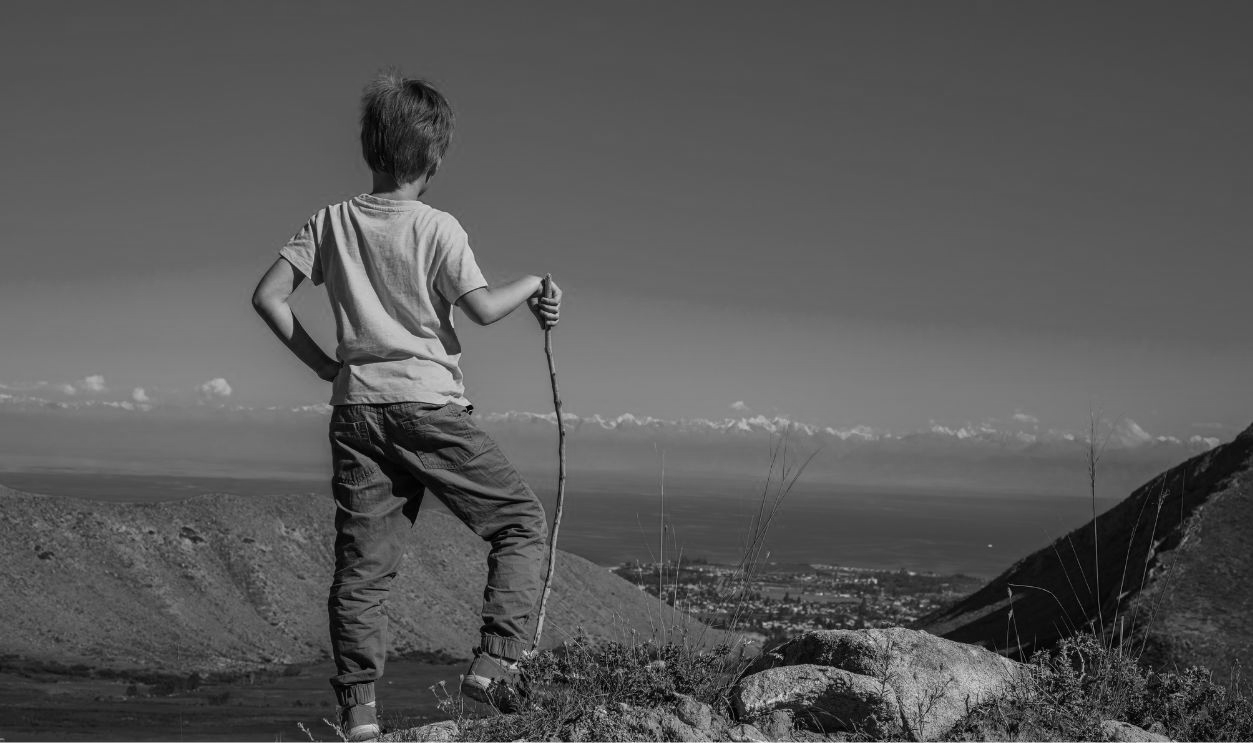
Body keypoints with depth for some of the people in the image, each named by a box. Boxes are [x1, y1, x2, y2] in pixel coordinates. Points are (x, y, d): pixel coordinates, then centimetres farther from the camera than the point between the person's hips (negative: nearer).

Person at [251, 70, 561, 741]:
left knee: (361, 563, 6)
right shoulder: (436, 228, -5)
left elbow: (267, 296, 4)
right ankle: (495, 659, -2)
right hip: (429, 407, -4)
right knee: (521, 521, 9)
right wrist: (532, 285, 4)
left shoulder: (331, 222, 7)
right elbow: (483, 308, -13)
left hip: (356, 408, 5)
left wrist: (319, 360, 11)